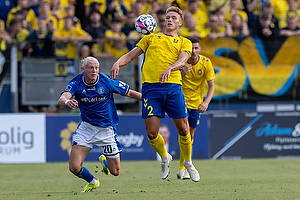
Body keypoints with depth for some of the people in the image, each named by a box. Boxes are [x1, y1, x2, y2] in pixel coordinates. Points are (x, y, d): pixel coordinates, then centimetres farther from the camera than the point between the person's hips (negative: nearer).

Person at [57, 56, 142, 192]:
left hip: (106, 129, -1)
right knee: (74, 167, -13)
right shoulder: (76, 83, -12)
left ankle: (104, 160, 44)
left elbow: (130, 93, -4)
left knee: (115, 171, 5)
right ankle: (92, 182, 21)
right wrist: (67, 102, -52)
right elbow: (62, 99, -29)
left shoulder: (107, 81, -15)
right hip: (86, 127, 1)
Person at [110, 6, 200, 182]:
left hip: (173, 86, 0)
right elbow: (132, 54, 16)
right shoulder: (151, 38, 22)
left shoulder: (184, 42, 17)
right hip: (151, 87, 1)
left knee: (183, 130, -2)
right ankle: (165, 158, 24)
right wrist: (118, 63, -5)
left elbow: (183, 60, -3)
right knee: (152, 133, -5)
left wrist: (169, 68, -24)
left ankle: (188, 162, 23)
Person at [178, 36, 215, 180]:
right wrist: (182, 73, -33)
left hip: (196, 103, 3)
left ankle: (183, 168, 20)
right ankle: (182, 168, -20)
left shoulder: (206, 63, -11)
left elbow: (211, 86, -10)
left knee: (191, 135, 8)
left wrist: (206, 102, -26)